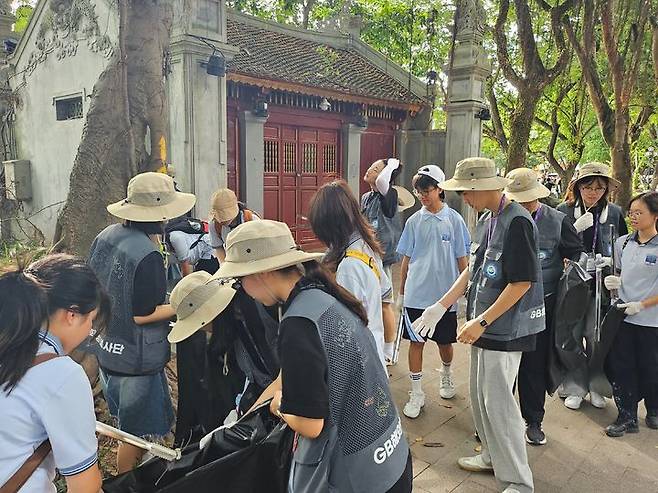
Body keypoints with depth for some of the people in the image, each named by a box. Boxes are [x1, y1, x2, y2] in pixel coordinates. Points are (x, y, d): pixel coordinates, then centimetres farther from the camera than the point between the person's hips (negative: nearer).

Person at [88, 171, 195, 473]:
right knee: (138, 434, 10)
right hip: (137, 360, -9)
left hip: (107, 349, 9)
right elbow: (143, 314, -22)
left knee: (127, 424, 26)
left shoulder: (105, 237, -1)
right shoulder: (148, 255, -26)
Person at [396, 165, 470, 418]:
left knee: (445, 341, 14)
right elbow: (407, 258, 8)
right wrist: (401, 291, 9)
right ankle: (417, 393, 16)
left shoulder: (453, 220, -4)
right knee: (416, 341, 3)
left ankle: (446, 375, 43)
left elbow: (462, 258, 0)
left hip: (445, 293, -1)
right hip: (416, 294, 1)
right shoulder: (414, 221, 3)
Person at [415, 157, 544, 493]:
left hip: (505, 329, -8)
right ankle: (492, 456, 38)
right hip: (482, 325, 9)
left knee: (498, 402, -1)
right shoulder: (486, 219, 9)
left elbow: (521, 282, -20)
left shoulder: (517, 222, -18)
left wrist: (482, 322, -20)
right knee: (479, 396, 18)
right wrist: (440, 308, 10)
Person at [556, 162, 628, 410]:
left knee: (597, 336, 5)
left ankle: (595, 386, 23)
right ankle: (575, 387, 19)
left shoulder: (614, 213, 4)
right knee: (572, 336, 4)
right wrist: (575, 228, -16)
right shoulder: (564, 211, -1)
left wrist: (611, 262, -5)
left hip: (602, 285, 1)